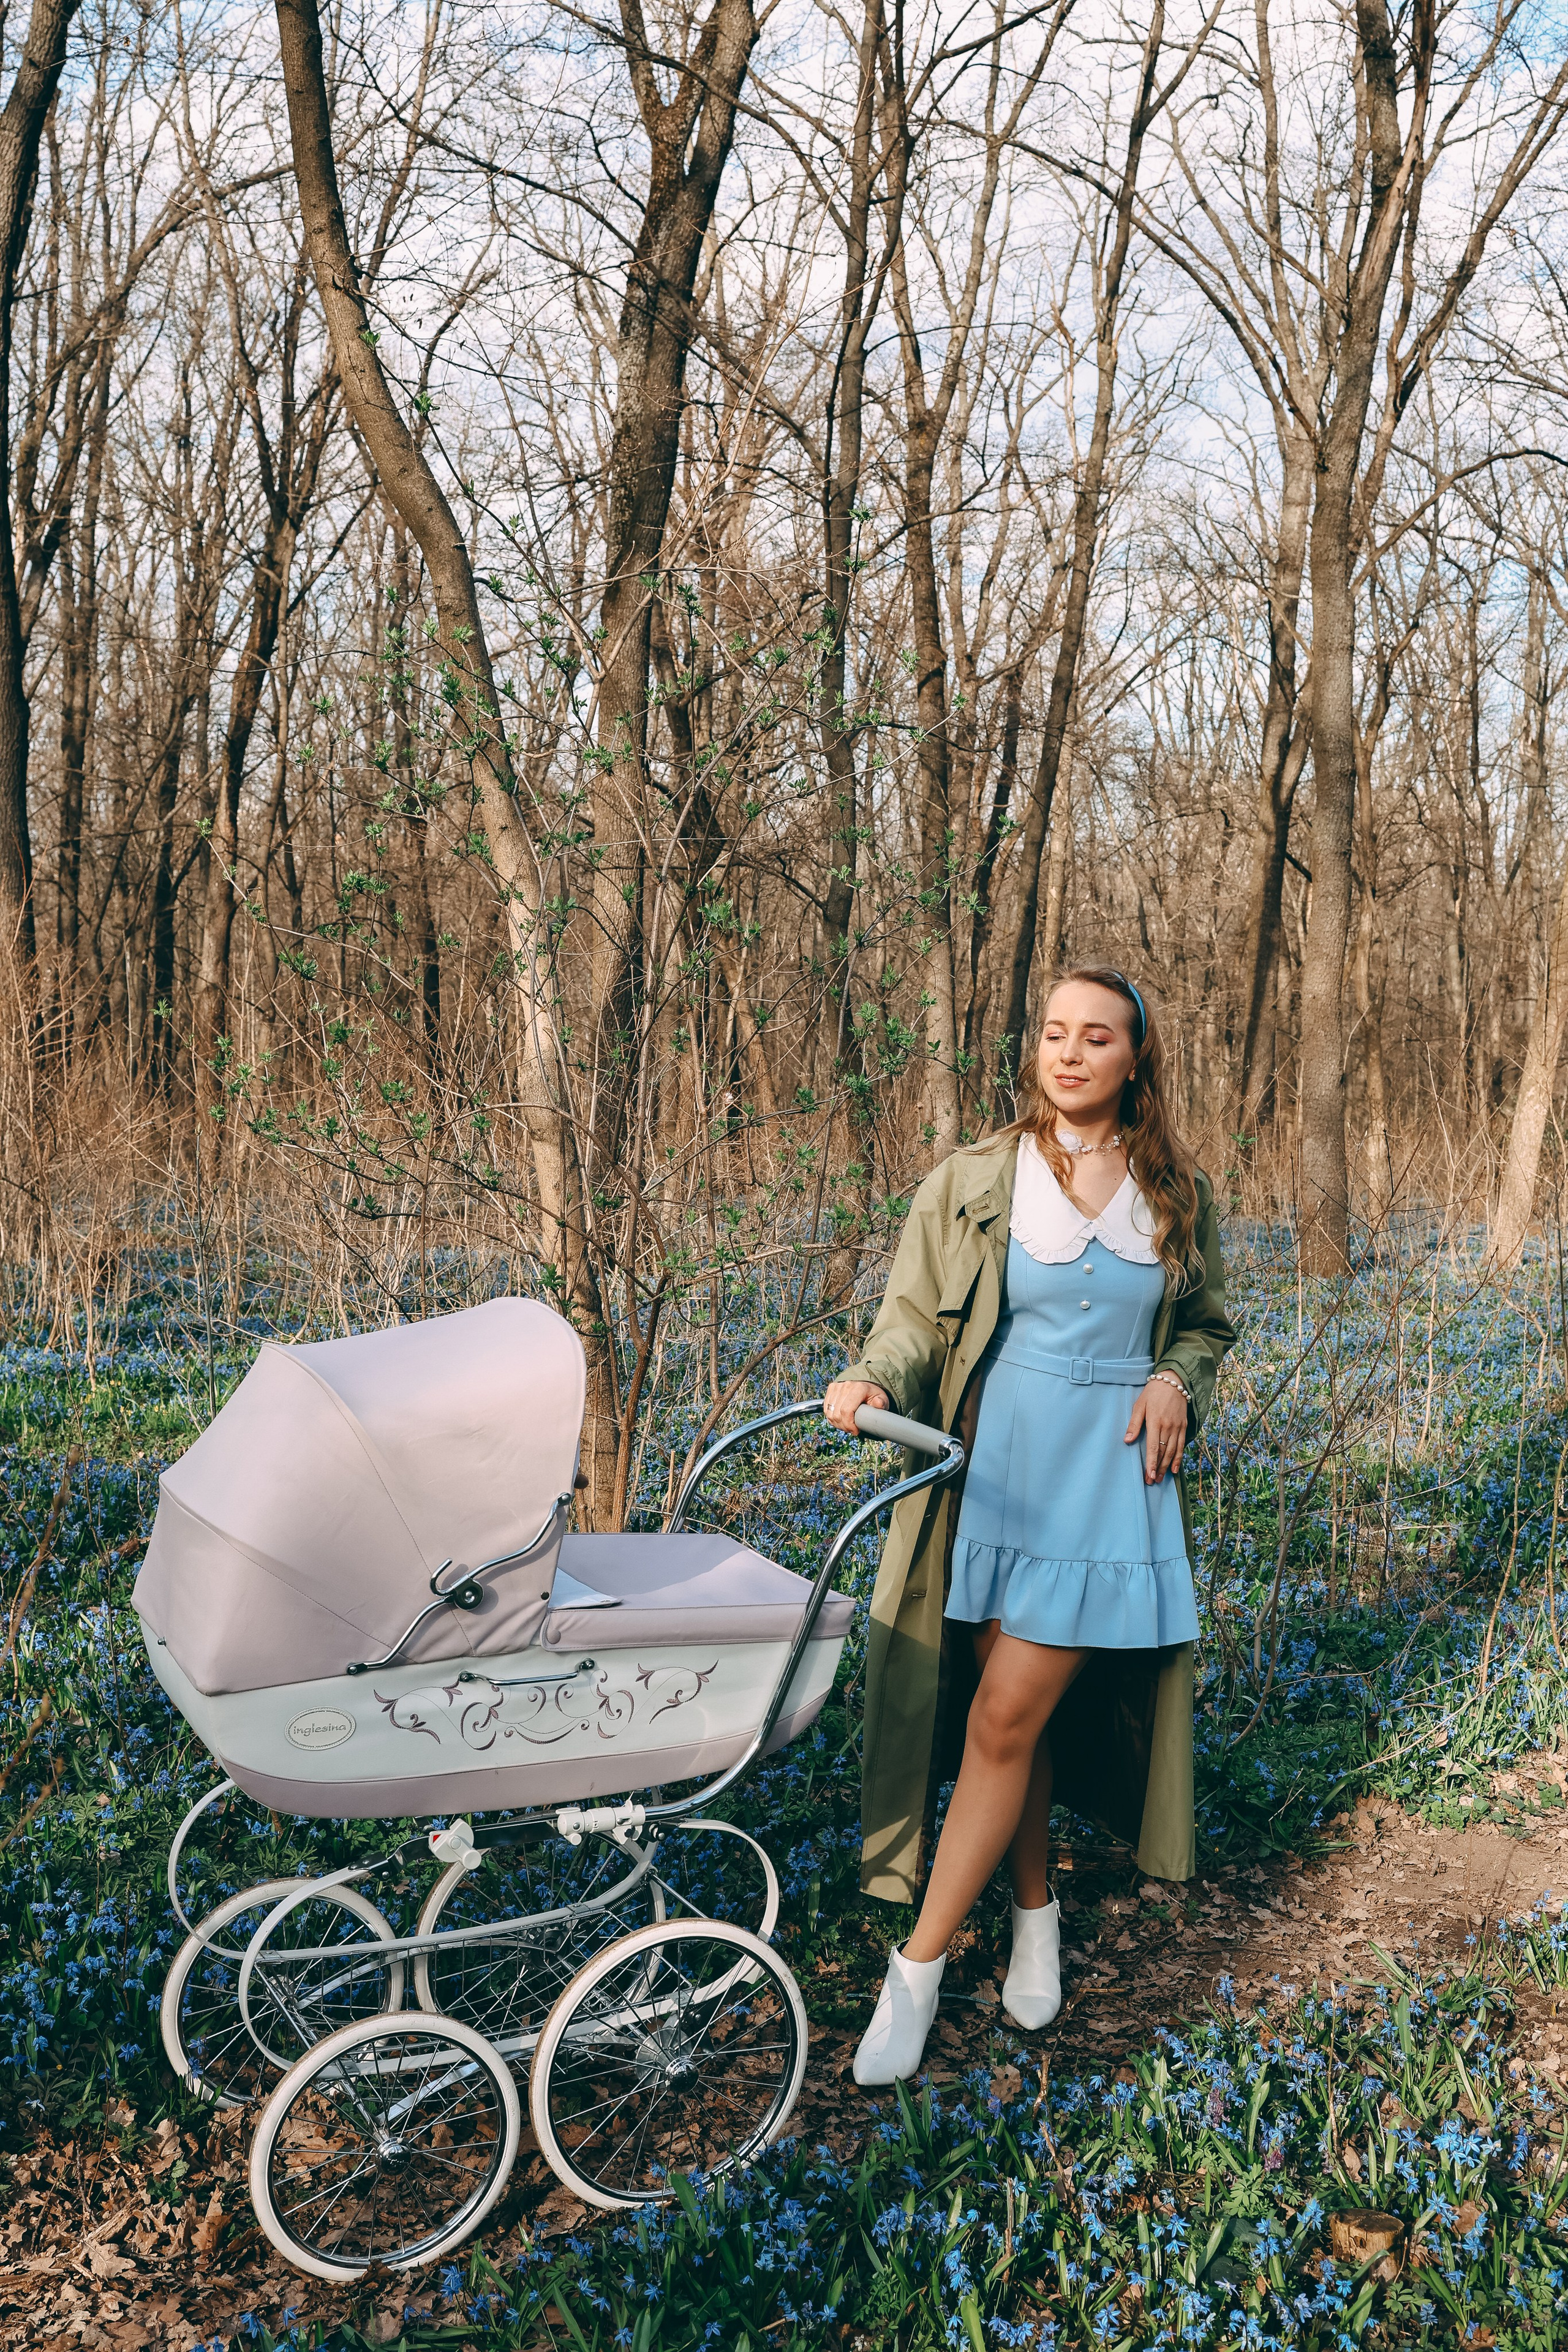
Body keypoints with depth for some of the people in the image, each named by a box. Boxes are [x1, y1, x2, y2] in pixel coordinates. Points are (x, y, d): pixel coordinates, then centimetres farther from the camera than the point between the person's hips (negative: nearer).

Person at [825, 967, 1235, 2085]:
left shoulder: (1180, 1196, 6)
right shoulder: (972, 1183, 1)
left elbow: (1209, 1326, 17)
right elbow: (917, 1315, 1)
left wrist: (1176, 1382, -4)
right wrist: (875, 1380, -19)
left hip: (1114, 1478, 0)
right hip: (999, 1468, 0)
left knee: (1009, 1714, -5)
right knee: (1021, 1711, 7)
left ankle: (919, 1965, 6)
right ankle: (1036, 1913, 31)